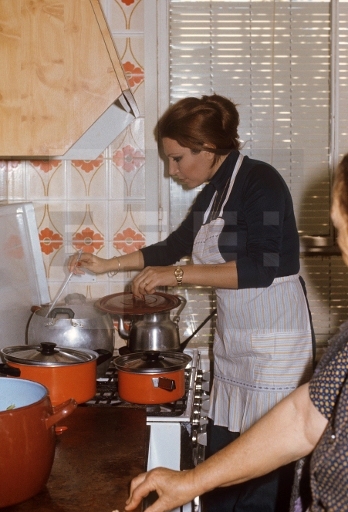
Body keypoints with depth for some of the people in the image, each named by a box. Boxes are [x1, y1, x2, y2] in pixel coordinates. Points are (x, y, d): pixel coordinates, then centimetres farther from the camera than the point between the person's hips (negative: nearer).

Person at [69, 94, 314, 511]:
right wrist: (109, 264, 22)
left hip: (273, 345, -8)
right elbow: (177, 244, 25)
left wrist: (177, 275, -21)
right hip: (233, 338, 8)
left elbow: (260, 268, -23)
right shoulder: (213, 191, 11)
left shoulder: (260, 181, -14)